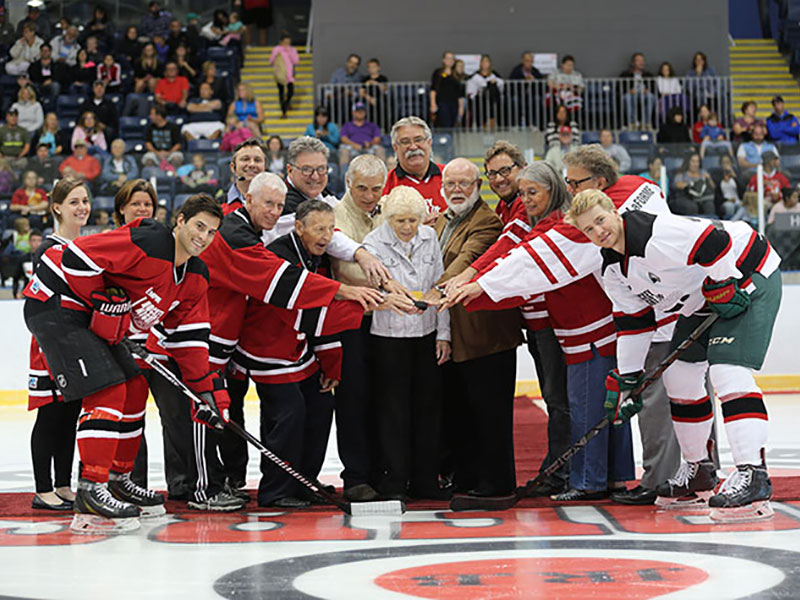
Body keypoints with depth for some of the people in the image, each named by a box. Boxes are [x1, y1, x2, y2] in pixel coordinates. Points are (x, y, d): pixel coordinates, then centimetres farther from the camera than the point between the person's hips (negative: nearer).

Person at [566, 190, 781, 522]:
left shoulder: (655, 234, -28)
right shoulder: (613, 269, 2)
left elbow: (716, 243, -31)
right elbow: (633, 322, 8)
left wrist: (722, 288, -22)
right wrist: (625, 379, 5)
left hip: (746, 278, -10)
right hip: (701, 300, 10)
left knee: (728, 372, -24)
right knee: (679, 374, 9)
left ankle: (752, 476, -30)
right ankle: (698, 471, 24)